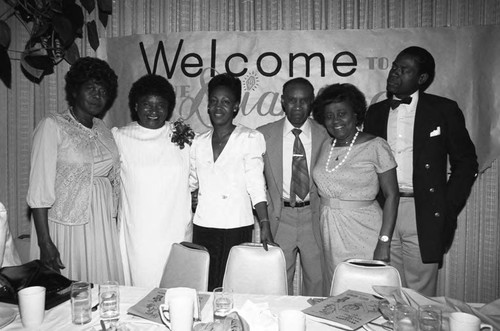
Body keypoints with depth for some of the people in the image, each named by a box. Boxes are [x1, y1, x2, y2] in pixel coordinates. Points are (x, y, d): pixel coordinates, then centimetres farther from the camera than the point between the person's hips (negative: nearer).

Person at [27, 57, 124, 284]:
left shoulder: (102, 129, 10)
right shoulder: (52, 126, -6)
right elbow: (39, 189, -11)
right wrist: (44, 242, -15)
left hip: (103, 227, 5)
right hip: (66, 226, -5)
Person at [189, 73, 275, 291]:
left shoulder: (250, 138, -3)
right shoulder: (199, 142, 10)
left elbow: (256, 185, -8)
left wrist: (264, 224, -16)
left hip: (236, 227, -3)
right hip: (203, 225, 4)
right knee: (203, 286, 6)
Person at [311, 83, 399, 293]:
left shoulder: (375, 146, -8)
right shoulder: (326, 146, 8)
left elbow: (391, 195, -9)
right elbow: (323, 190, 10)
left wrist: (384, 242, -15)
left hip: (363, 234, -4)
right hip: (330, 235, 5)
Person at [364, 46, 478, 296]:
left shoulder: (444, 110, 1)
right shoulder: (375, 112, 10)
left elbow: (466, 163, 3)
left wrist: (449, 211, -5)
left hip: (423, 214, -2)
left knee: (421, 295, 6)